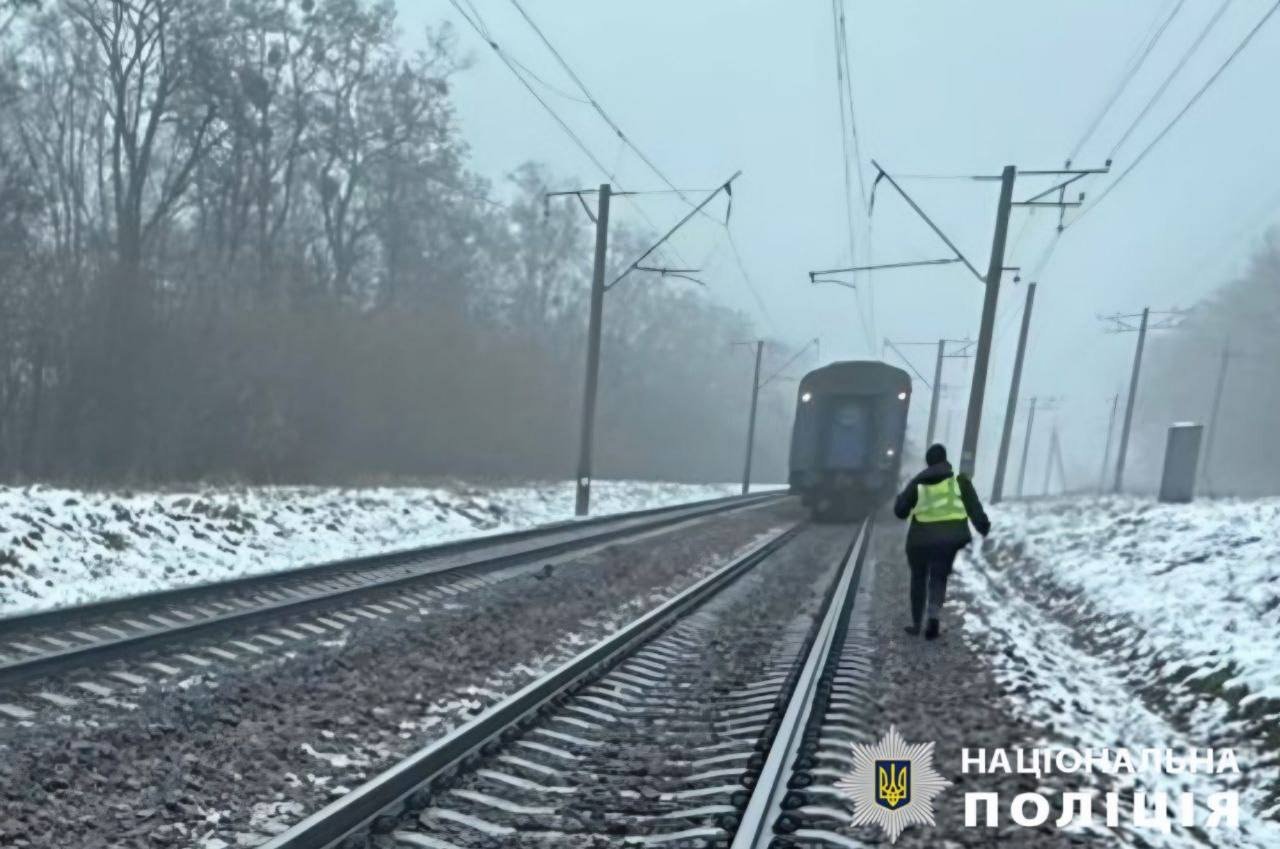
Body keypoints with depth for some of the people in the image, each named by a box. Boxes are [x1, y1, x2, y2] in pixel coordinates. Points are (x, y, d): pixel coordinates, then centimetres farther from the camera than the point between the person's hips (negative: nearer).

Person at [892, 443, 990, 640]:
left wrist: (900, 497, 23)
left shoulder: (917, 483, 1)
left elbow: (900, 512, 4)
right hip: (949, 537, 0)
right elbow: (974, 507, -3)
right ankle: (933, 614, -12)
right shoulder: (960, 480, 0)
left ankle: (916, 623, 18)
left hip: (922, 537, 0)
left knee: (919, 578, 16)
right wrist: (983, 527, 10)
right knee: (939, 577, 13)